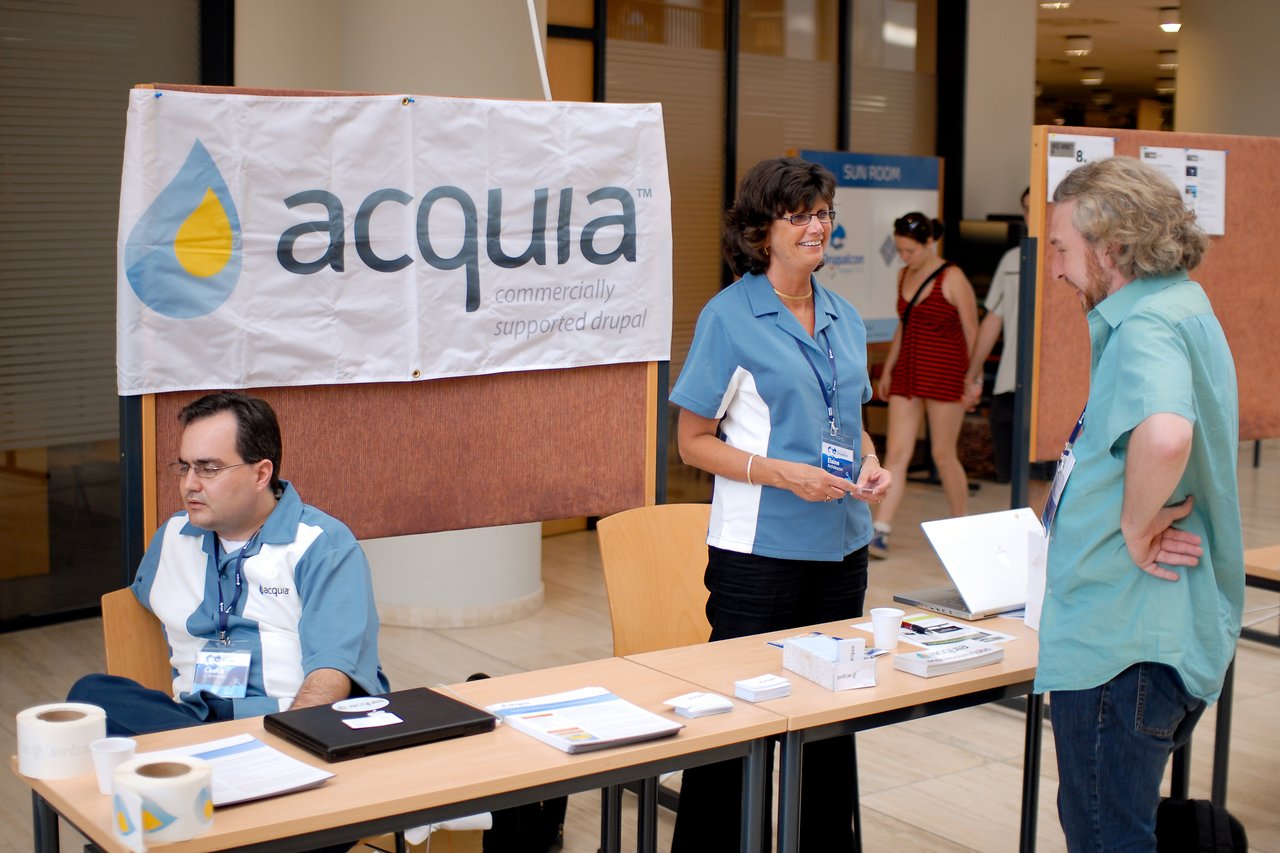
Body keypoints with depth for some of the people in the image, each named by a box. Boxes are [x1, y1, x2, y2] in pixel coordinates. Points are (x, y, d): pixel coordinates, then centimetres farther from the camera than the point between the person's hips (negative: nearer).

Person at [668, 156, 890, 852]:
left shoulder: (843, 319, 10)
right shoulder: (730, 317, -7)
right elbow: (693, 442, -7)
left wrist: (868, 465, 0)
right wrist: (783, 473, -19)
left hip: (841, 546, 6)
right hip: (760, 551, -6)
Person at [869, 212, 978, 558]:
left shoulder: (952, 279, -9)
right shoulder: (904, 275, 11)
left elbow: (972, 332, -7)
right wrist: (887, 368, 18)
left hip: (945, 375, -6)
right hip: (907, 373, 6)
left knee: (943, 455, 3)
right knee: (896, 452, -2)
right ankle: (880, 533, -7)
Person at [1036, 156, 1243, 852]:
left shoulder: (1147, 326, -20)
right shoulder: (1183, 310, 14)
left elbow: (1164, 434, -41)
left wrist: (1135, 526, -25)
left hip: (1123, 639, -11)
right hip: (1159, 631, 11)